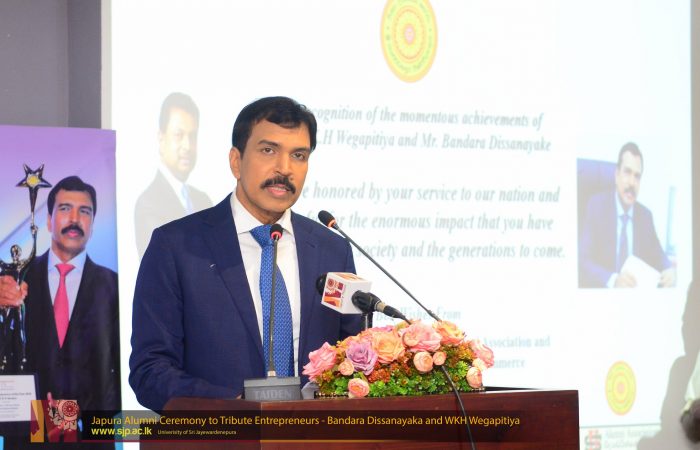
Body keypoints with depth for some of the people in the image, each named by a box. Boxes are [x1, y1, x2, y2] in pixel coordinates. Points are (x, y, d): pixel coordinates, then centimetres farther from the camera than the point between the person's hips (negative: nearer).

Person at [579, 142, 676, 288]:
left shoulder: (645, 216, 8)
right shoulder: (597, 205, -5)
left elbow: (657, 257, 14)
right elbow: (583, 260, -13)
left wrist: (670, 270, -9)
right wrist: (613, 280, -30)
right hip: (600, 294, -4)